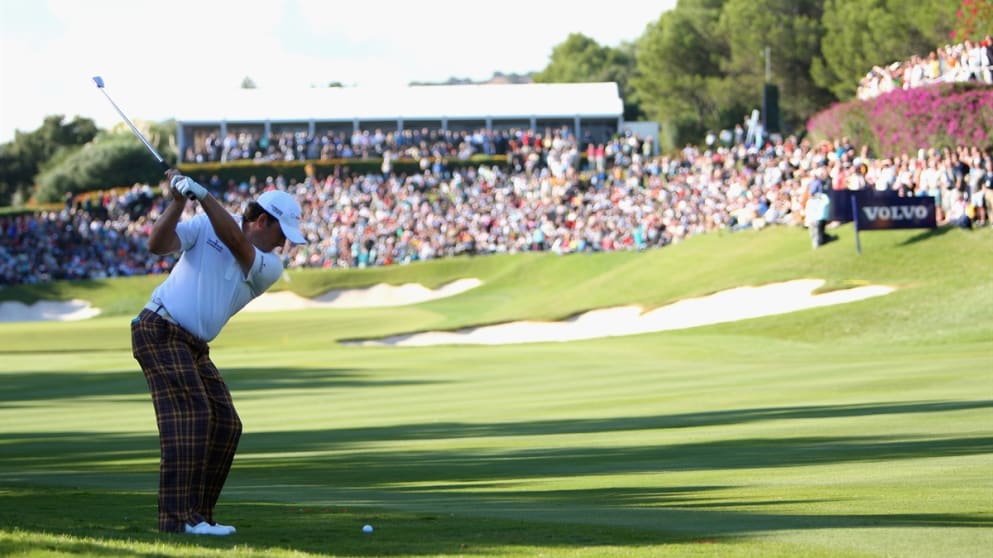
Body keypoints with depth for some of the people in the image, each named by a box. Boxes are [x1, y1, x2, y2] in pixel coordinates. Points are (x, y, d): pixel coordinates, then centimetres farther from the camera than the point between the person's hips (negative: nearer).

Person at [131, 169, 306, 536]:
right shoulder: (205, 226, -2)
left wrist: (203, 195, -25)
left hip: (196, 348, 7)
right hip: (159, 330, -7)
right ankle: (178, 516, -24)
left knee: (225, 425, 2)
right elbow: (158, 245, -10)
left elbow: (237, 244, -15)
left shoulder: (270, 267, 4)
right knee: (190, 415, -19)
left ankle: (198, 514, 9)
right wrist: (178, 202, -22)